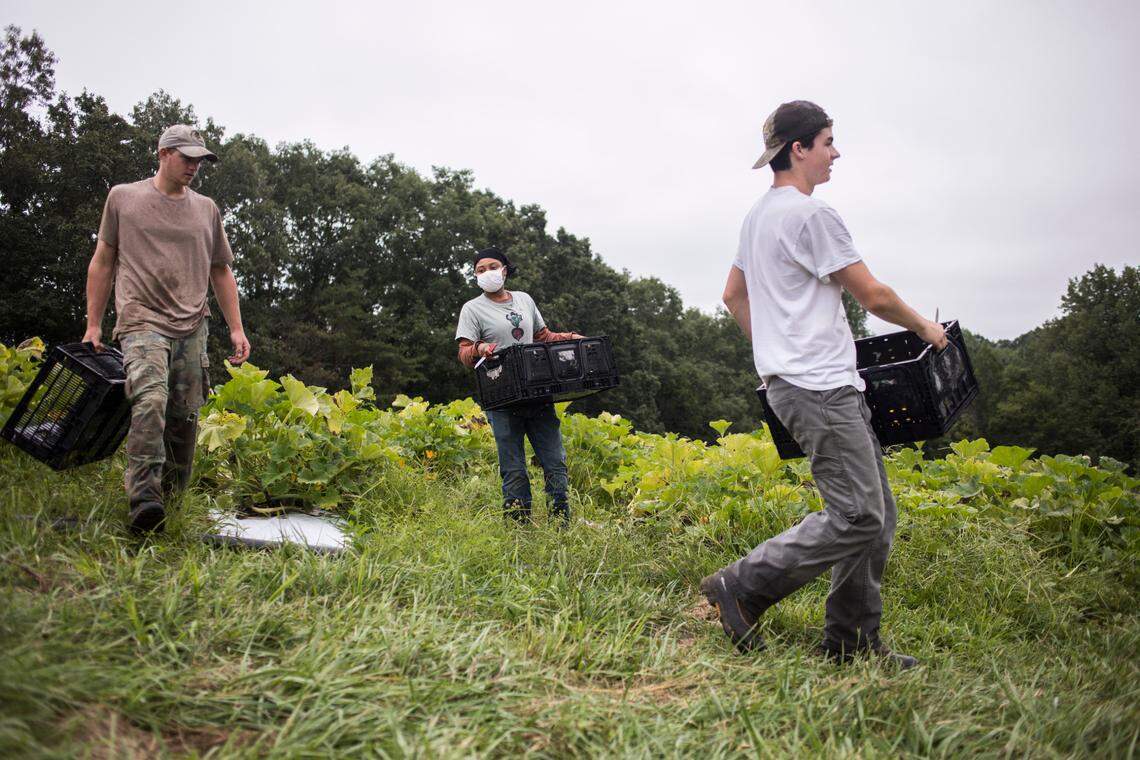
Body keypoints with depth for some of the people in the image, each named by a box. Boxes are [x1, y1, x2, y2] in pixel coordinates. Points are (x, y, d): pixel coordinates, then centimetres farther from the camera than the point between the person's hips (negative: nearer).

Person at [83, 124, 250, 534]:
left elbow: (221, 271, 22)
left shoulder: (206, 209, 17)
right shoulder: (123, 197, 10)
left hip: (192, 329, 4)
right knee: (150, 401, -25)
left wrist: (236, 328, 14)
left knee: (185, 419, 0)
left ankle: (172, 501, 11)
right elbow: (102, 263, 13)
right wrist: (93, 325, 8)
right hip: (143, 321, -3)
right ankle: (143, 499, -29)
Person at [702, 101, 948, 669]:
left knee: (877, 514, 11)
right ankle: (743, 586, -3)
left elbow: (733, 295, 28)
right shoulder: (809, 213, -12)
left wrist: (775, 346, 29)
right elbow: (873, 295, -9)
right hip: (819, 388, -11)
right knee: (857, 516, -11)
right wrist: (925, 328, 8)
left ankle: (852, 641, 16)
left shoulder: (758, 216, 19)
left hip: (815, 385, 11)